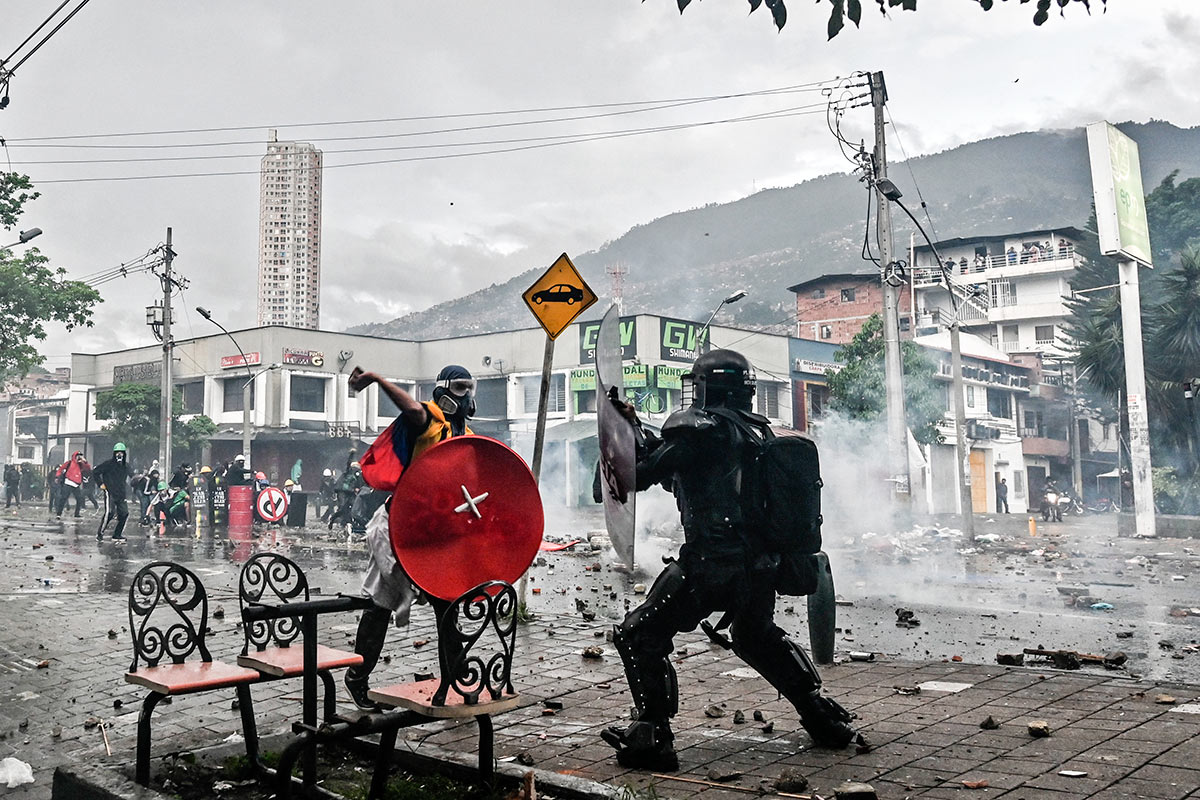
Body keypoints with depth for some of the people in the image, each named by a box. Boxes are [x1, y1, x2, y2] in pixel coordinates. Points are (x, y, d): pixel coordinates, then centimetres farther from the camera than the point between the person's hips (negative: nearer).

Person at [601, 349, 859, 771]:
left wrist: (628, 428, 5)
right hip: (760, 563, 8)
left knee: (638, 636, 4)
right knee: (758, 637, 32)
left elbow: (642, 474, -11)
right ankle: (826, 719, 34)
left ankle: (651, 737, -2)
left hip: (710, 562, -8)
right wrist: (637, 428, 22)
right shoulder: (757, 432, 14)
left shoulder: (699, 427, -11)